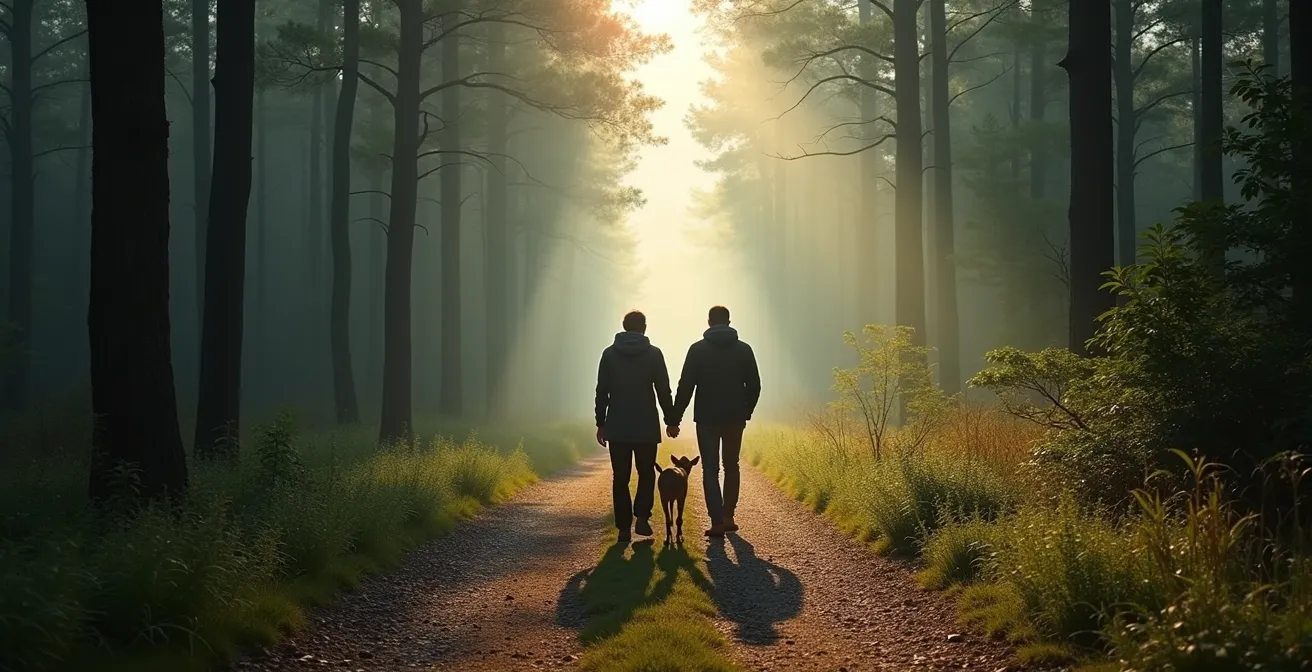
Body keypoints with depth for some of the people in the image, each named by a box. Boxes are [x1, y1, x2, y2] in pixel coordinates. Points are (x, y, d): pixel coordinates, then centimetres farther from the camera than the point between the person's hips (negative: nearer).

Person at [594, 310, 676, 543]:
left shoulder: (609, 354, 2)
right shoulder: (654, 354, -2)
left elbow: (601, 392, 2)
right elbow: (664, 391, -2)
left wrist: (601, 423, 7)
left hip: (617, 427, 1)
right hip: (646, 427, -1)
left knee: (620, 477, 6)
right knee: (646, 473, 12)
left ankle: (624, 526, 3)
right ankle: (641, 516, -6)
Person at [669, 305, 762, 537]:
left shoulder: (698, 350, -4)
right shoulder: (744, 350, 2)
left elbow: (685, 386, -7)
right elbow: (754, 385, 3)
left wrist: (675, 419, -3)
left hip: (707, 418, -2)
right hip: (735, 418, 2)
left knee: (710, 469, 1)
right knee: (731, 466, 16)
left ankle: (717, 521, -9)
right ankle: (728, 517, 15)